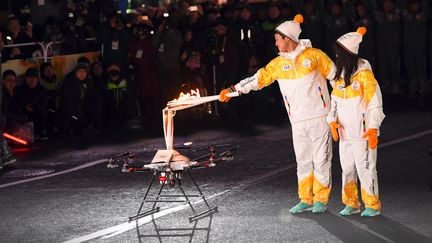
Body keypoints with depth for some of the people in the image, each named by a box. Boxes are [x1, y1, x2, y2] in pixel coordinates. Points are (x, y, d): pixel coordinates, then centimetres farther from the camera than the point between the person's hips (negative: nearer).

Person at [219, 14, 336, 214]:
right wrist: (232, 89, -3)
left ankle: (321, 199, 8)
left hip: (319, 116, -4)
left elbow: (335, 74, 4)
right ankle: (306, 200, 15)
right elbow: (257, 79, 5)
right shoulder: (278, 64, 8)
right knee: (303, 161, 7)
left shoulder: (314, 55, -2)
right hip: (298, 121, 4)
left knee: (321, 159, -1)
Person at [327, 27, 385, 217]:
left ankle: (372, 205, 7)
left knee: (365, 169, -3)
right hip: (345, 132, 7)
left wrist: (373, 129, -18)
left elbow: (375, 103, -14)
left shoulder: (364, 74, -13)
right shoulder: (340, 74, 10)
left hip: (362, 132, -7)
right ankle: (351, 204, 23)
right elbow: (335, 100, 14)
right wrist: (333, 120, -2)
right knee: (347, 169, 12)